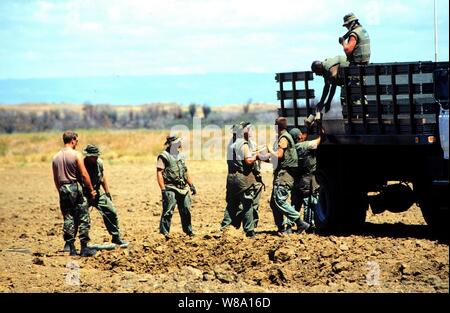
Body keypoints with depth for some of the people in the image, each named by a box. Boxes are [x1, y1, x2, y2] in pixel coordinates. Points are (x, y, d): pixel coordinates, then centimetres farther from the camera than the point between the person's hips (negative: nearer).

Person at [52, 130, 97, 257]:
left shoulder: (56, 157, 8)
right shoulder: (76, 155, -9)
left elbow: (55, 178, 13)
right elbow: (84, 175, -11)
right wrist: (91, 190, -3)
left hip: (63, 189, 5)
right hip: (76, 188, -5)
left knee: (68, 218, 10)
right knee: (83, 218, 2)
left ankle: (70, 247, 9)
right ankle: (84, 248, 1)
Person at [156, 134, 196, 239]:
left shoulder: (181, 156, 17)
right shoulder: (164, 156, -7)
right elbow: (159, 173, -12)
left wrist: (191, 185, 19)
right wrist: (163, 189, -19)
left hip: (183, 188, 7)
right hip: (170, 188, -7)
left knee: (186, 210, 12)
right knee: (168, 211, -11)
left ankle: (188, 230, 24)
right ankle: (164, 232, -10)